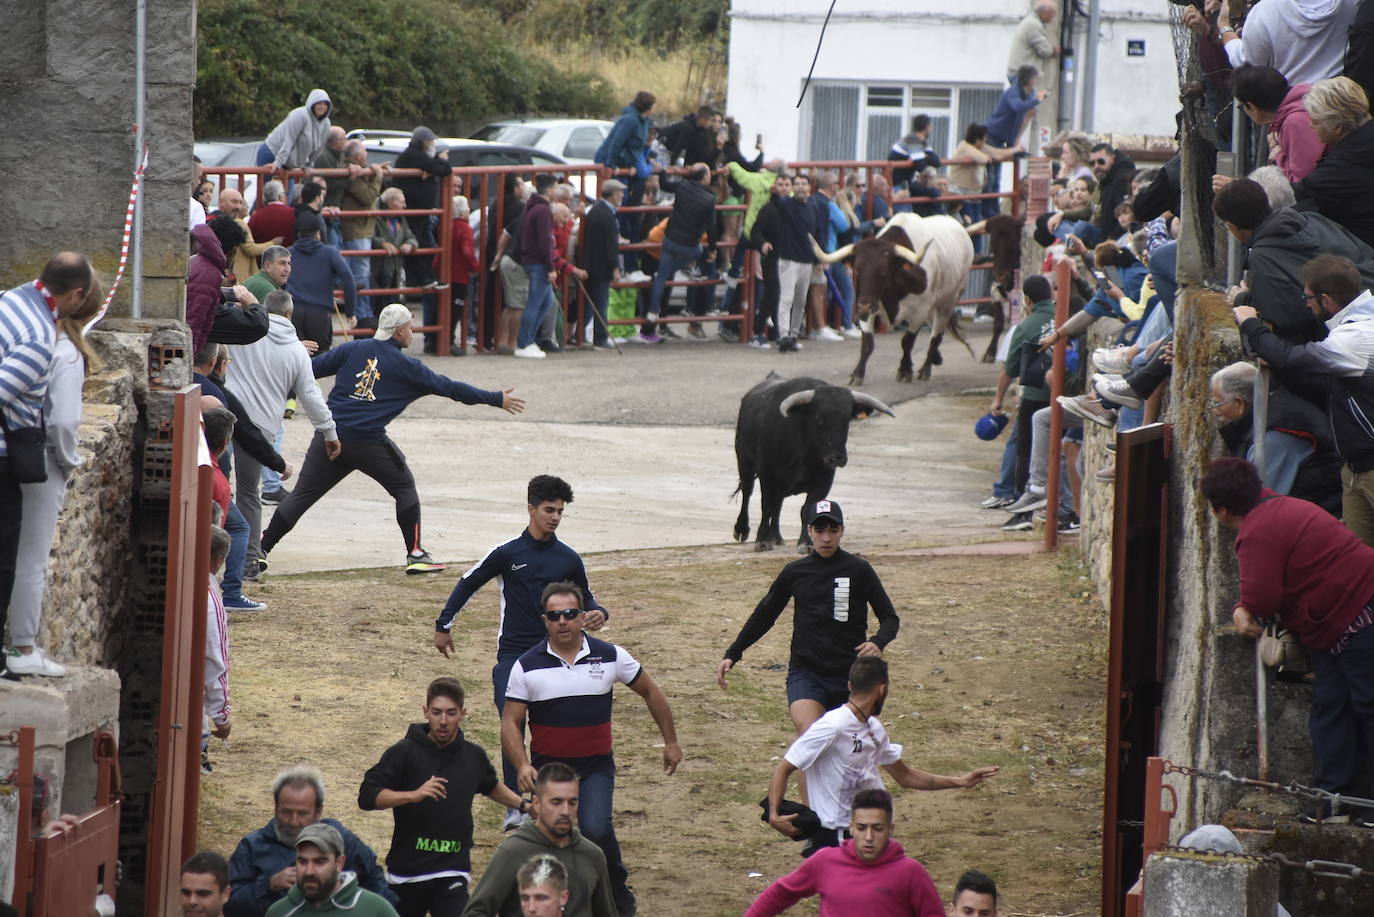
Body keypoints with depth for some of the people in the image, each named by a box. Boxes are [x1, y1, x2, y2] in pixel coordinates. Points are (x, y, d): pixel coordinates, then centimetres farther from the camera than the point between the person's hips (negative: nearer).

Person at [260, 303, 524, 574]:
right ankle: (415, 554, 12)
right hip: (368, 442, -3)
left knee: (302, 495, 9)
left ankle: (261, 549, 6)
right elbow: (449, 388, 6)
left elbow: (313, 367, 10)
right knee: (405, 488, 15)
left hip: (329, 437, 3)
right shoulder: (406, 366, 2)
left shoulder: (353, 349, 9)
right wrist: (496, 400, 14)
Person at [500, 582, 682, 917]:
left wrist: (670, 741, 15)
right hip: (547, 768, 1)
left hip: (596, 767, -1)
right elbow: (511, 722, -3)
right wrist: (522, 766, -18)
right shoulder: (528, 666, -3)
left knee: (596, 829, -22)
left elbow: (650, 692, 12)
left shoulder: (610, 656, -1)